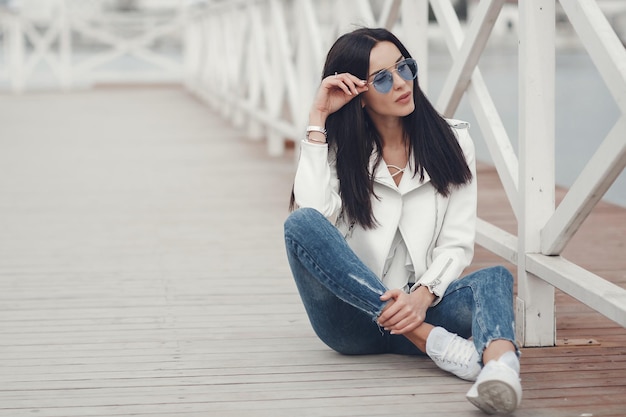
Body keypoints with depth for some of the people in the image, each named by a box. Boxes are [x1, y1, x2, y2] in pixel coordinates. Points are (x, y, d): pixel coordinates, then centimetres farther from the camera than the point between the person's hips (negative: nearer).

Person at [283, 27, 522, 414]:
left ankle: (500, 362, -67)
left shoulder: (452, 141, 6)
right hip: (352, 319, 0)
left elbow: (457, 244, -1)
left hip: (423, 306, 1)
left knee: (495, 279, -29)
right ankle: (433, 341, -36)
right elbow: (311, 213, -17)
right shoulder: (338, 150, 5)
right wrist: (318, 119, -11)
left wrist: (422, 297, -21)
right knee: (302, 224, -28)